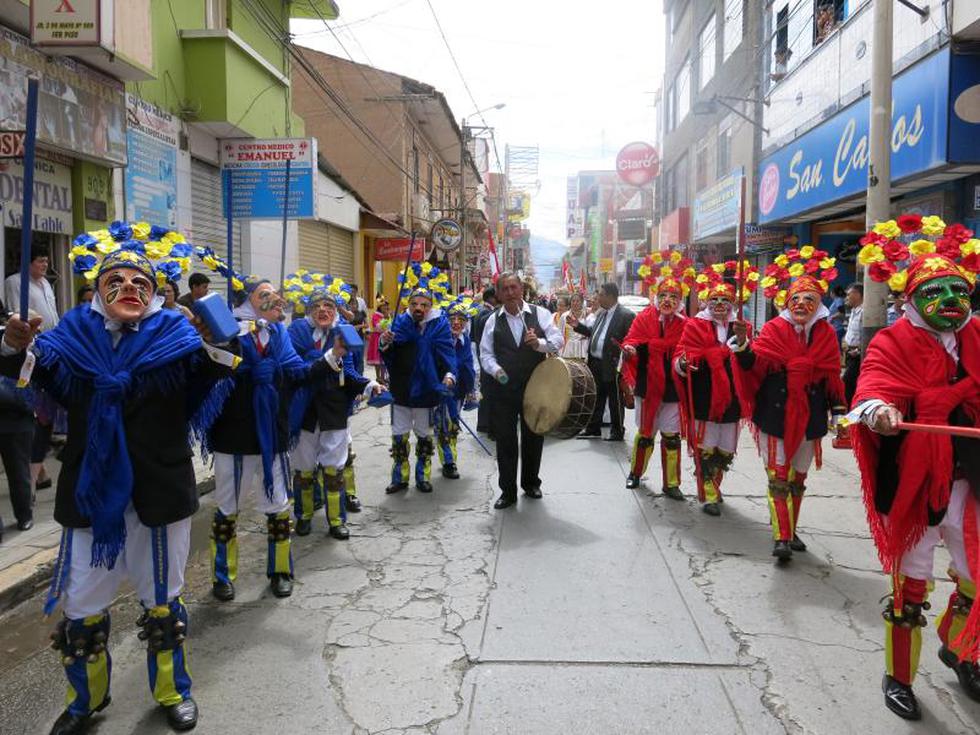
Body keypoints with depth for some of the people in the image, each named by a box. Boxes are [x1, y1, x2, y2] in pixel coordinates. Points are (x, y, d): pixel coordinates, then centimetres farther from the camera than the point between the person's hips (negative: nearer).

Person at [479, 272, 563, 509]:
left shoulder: (540, 313, 1)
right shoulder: (493, 320, 6)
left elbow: (558, 340, -6)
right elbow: (486, 353, 4)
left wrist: (539, 343, -26)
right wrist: (496, 370, -16)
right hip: (502, 389, 0)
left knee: (534, 437, 13)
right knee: (505, 440, 4)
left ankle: (531, 483, 34)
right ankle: (508, 491, 16)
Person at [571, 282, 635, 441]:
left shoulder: (626, 315, -13)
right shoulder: (601, 314, 13)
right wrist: (578, 326, 14)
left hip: (611, 365, -8)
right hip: (595, 364, 8)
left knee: (615, 400, 4)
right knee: (596, 398, 17)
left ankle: (617, 432, 16)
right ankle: (593, 428, 29)